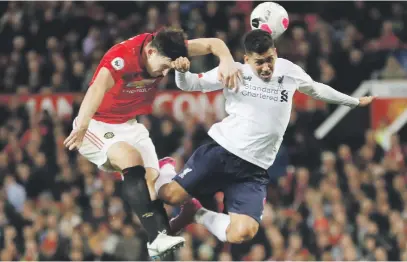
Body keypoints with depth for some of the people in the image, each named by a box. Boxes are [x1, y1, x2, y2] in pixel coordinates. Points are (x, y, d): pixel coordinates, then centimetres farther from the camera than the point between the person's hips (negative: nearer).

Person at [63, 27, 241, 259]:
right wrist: (81, 126, -66)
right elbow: (97, 88, -49)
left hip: (129, 124, 8)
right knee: (131, 159, -29)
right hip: (97, 124, -8)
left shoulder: (165, 49, -12)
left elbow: (212, 44, -5)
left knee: (152, 178, -7)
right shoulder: (122, 57, -32)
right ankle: (157, 236, -36)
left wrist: (227, 61, -28)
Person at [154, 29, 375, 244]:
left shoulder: (289, 71, 7)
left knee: (242, 233, -20)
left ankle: (197, 215, 12)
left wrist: (355, 102, 36)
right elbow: (189, 84, 4)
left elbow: (316, 89, 26)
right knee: (171, 195, -17)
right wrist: (181, 71, -19)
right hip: (221, 152, -1)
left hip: (253, 170, 2)